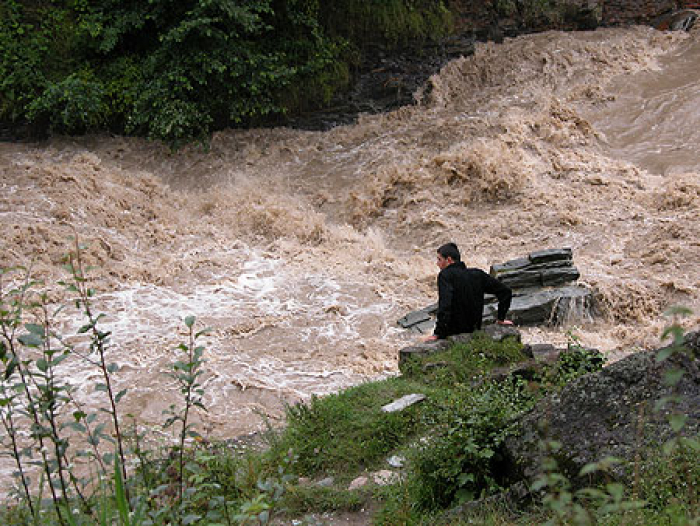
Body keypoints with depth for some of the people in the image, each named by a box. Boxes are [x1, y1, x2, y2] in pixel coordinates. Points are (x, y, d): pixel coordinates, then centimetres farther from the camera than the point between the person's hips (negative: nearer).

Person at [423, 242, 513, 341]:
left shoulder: (445, 275, -15)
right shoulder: (477, 274, 3)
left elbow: (444, 306, -29)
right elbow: (506, 292, 7)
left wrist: (438, 334, -27)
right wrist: (501, 319, 13)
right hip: (474, 331, 7)